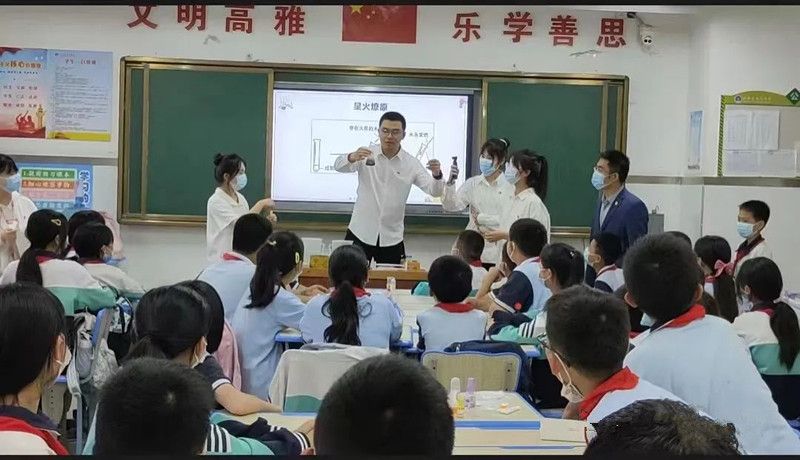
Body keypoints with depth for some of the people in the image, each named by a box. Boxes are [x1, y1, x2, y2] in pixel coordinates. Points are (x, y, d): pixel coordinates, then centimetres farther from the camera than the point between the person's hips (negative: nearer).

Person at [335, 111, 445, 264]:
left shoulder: (411, 164, -1)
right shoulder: (366, 155, -2)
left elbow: (434, 191, -7)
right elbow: (338, 166, -17)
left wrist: (437, 175, -30)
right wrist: (352, 157, -41)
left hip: (392, 239, 1)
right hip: (360, 234, -1)